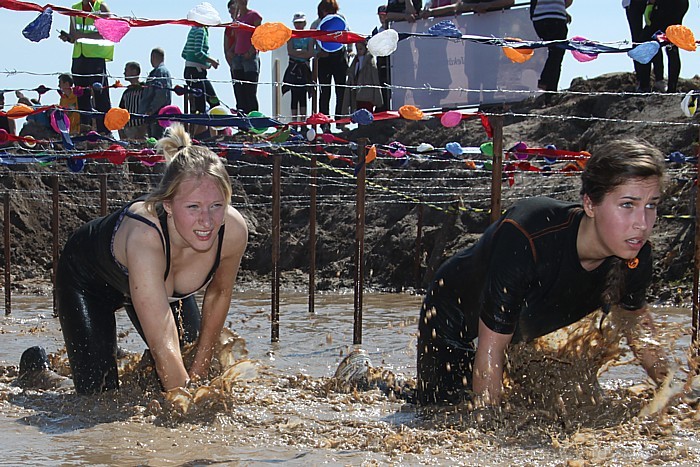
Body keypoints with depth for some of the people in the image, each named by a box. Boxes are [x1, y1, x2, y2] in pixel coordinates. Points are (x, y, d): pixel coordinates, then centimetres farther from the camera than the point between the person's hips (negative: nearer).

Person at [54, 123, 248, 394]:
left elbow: (218, 294, -8)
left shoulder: (233, 231, -31)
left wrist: (199, 370, -3)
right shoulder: (144, 237, -47)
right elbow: (163, 347, -48)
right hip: (88, 277, -5)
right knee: (98, 394, -9)